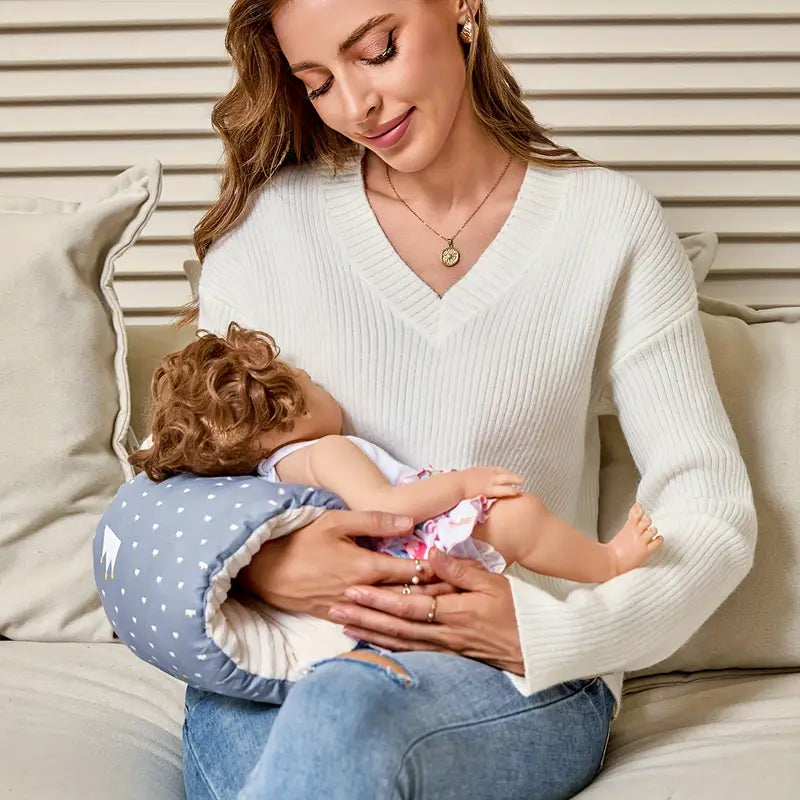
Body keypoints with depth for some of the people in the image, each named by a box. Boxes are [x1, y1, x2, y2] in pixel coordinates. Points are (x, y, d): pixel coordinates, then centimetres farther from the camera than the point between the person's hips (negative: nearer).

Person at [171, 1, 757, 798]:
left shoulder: (609, 221, 0)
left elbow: (714, 517, -1)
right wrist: (261, 565, -16)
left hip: (523, 678, -1)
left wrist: (545, 632, -16)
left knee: (345, 710, -36)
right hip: (271, 670, 2)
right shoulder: (268, 218, 4)